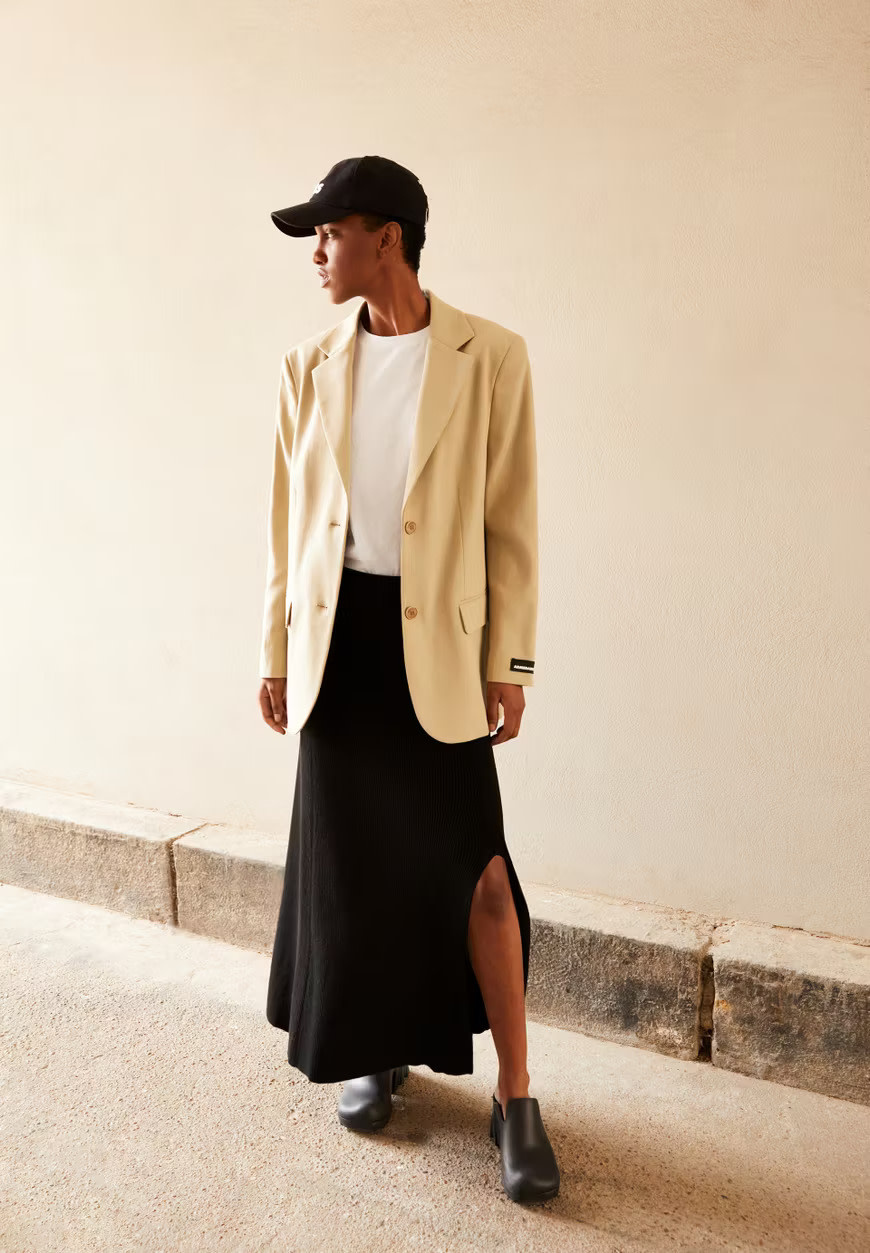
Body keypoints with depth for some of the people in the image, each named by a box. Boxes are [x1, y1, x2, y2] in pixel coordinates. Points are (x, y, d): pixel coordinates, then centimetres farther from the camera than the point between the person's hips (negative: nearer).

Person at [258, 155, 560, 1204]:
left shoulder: (491, 358, -4)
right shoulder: (310, 367, 6)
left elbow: (511, 524, -3)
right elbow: (289, 522, 9)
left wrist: (510, 663, -5)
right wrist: (276, 654, 8)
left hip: (437, 638, -3)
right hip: (338, 635, 4)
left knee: (477, 870, -1)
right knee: (351, 863, 13)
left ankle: (514, 1096, 17)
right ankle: (377, 1051, 35)